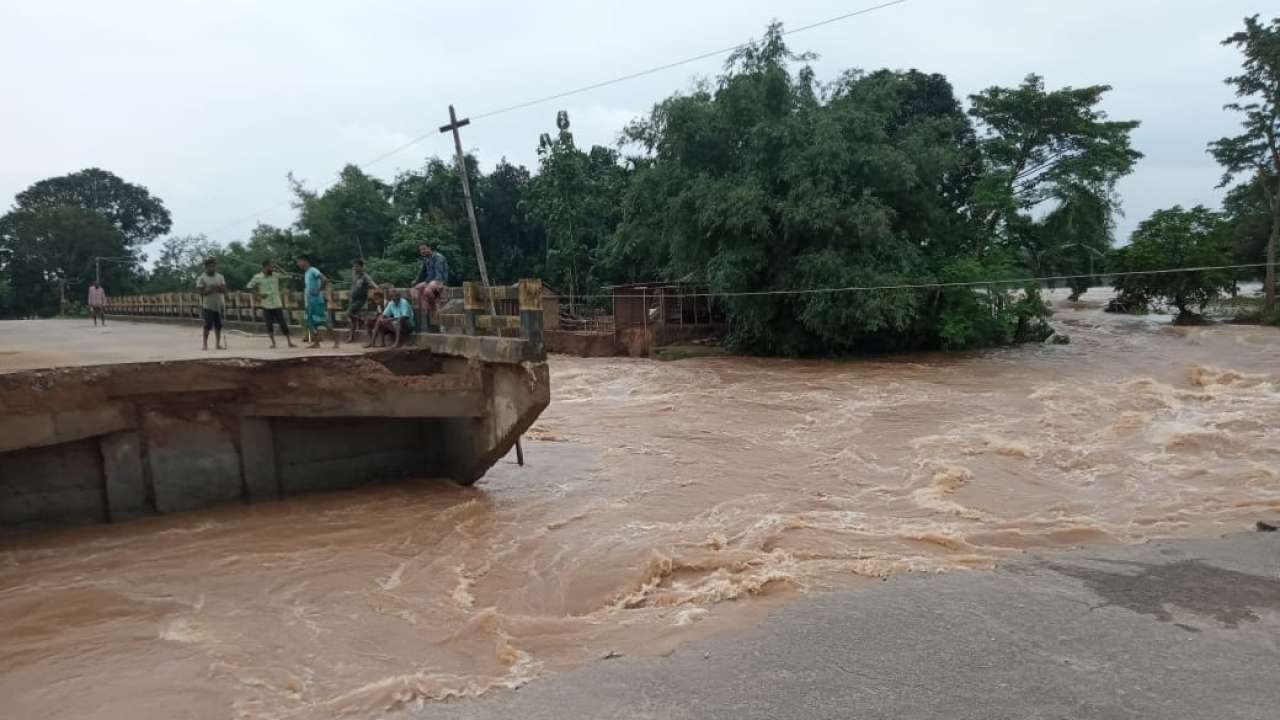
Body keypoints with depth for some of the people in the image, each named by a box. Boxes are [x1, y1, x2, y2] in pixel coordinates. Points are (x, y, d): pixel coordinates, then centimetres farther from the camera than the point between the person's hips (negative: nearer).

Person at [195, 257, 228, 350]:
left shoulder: (220, 277, 9)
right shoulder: (202, 278, -4)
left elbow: (225, 289, 6)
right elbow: (200, 292, -10)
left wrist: (220, 288, -15)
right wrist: (210, 289, -21)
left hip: (219, 306, 4)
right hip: (208, 306, -4)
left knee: (218, 326, 7)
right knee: (208, 325, -4)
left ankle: (218, 344, 14)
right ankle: (205, 344, 3)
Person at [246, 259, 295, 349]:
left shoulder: (276, 276, 3)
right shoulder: (257, 277, -4)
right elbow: (248, 287, -2)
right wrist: (258, 294, -14)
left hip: (277, 305, 1)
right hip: (266, 305, -1)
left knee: (283, 324, 1)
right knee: (269, 325, 2)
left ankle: (289, 342, 7)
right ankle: (273, 343, 13)